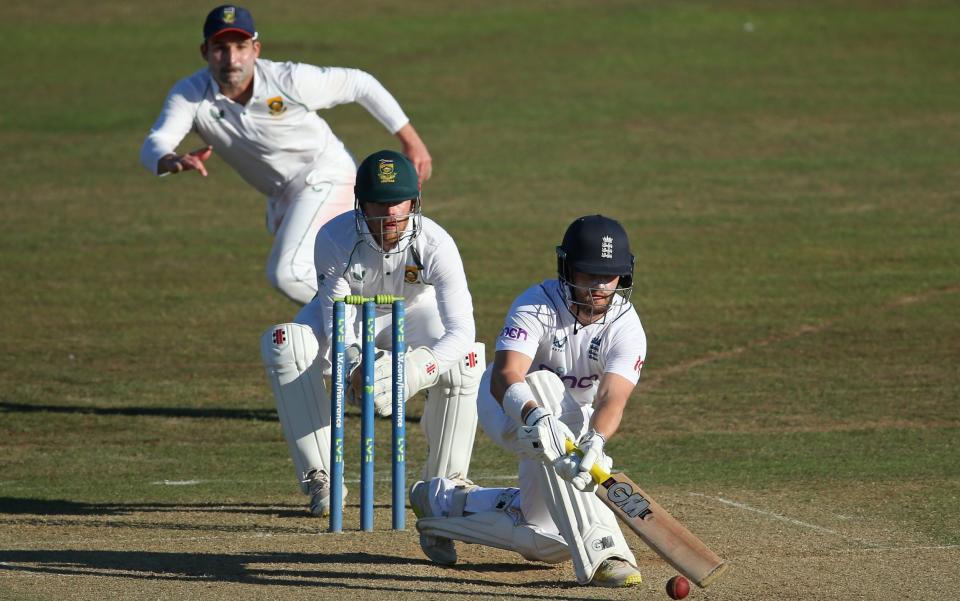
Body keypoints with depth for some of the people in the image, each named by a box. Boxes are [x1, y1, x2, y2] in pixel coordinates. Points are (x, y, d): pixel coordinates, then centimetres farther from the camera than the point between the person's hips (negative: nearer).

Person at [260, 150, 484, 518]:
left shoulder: (435, 245, -34)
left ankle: (446, 482, -7)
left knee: (465, 360, -30)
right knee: (284, 344, -29)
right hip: (348, 309, 0)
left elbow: (461, 331, -40)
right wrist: (356, 367, -54)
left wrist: (416, 369, -58)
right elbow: (337, 326, -32)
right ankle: (319, 480, -21)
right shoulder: (334, 239, -33)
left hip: (414, 312, 0)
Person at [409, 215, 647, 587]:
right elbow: (504, 378, -45)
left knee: (550, 541, -3)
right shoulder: (536, 306, -30)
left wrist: (594, 442, -60)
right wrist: (537, 418, -66)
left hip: (572, 418, 4)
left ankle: (448, 501, 26)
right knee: (544, 382, -41)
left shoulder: (626, 328, -23)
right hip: (507, 406, -4)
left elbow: (612, 398, -39)